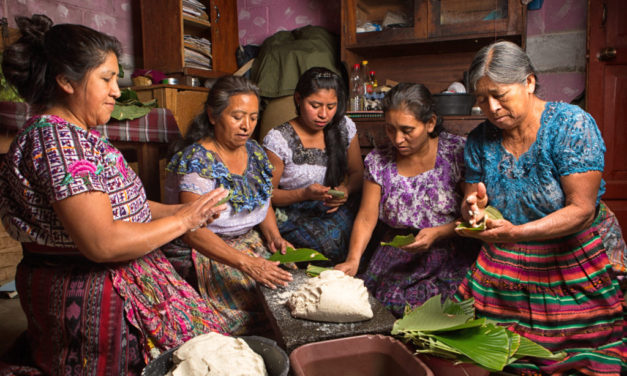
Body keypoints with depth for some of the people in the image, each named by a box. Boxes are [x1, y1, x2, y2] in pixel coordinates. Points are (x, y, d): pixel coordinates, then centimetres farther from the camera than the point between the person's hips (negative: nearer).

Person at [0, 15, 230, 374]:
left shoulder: (74, 134, 12)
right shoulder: (56, 139, -19)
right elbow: (102, 243, -26)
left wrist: (181, 209, 4)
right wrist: (184, 220, -15)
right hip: (92, 301, -9)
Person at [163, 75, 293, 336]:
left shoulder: (254, 152, 7)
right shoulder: (197, 160, -16)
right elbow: (192, 230, -25)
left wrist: (274, 236, -2)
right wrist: (246, 263, -35)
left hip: (250, 244, 7)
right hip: (203, 254, -6)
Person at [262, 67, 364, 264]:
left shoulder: (345, 127, 3)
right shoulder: (278, 139, -11)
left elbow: (357, 173, 12)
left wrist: (347, 190, -13)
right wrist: (305, 194, -23)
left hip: (337, 209, 5)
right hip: (294, 215, -4)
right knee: (334, 241, -33)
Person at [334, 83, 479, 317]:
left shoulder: (457, 151, -4)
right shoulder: (378, 161, 3)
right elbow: (366, 217, -1)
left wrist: (437, 233, -19)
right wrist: (353, 259, -15)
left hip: (451, 260, -2)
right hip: (395, 260, 3)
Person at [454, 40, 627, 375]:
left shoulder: (572, 125, -12)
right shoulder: (479, 140, -1)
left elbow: (582, 210, -19)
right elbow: (471, 204, 3)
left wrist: (517, 233, -32)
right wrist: (474, 210, -21)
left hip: (577, 261, -2)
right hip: (505, 270, 3)